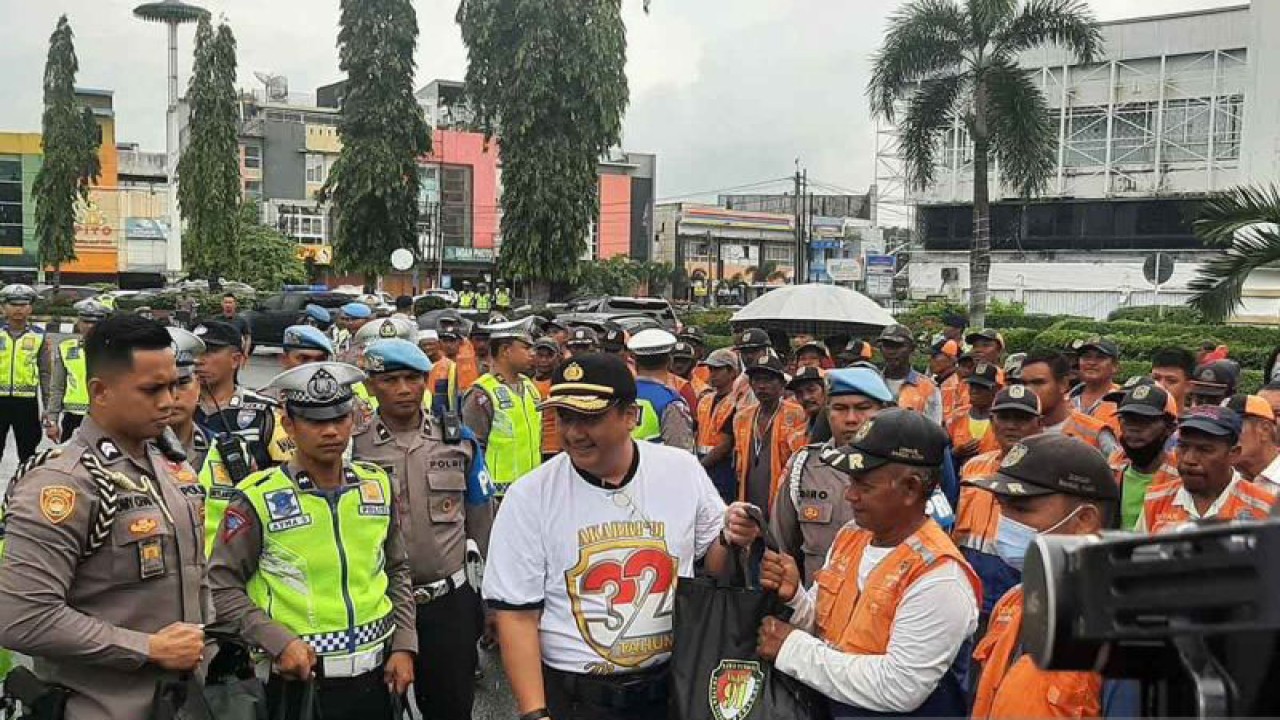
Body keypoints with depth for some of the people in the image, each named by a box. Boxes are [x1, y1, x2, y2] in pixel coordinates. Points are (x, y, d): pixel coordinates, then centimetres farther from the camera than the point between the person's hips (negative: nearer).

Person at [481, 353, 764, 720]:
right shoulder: (529, 497, -10)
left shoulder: (682, 469, -4)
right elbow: (517, 615, -9)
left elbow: (714, 565, 8)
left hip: (676, 685, 2)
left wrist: (730, 540, -14)